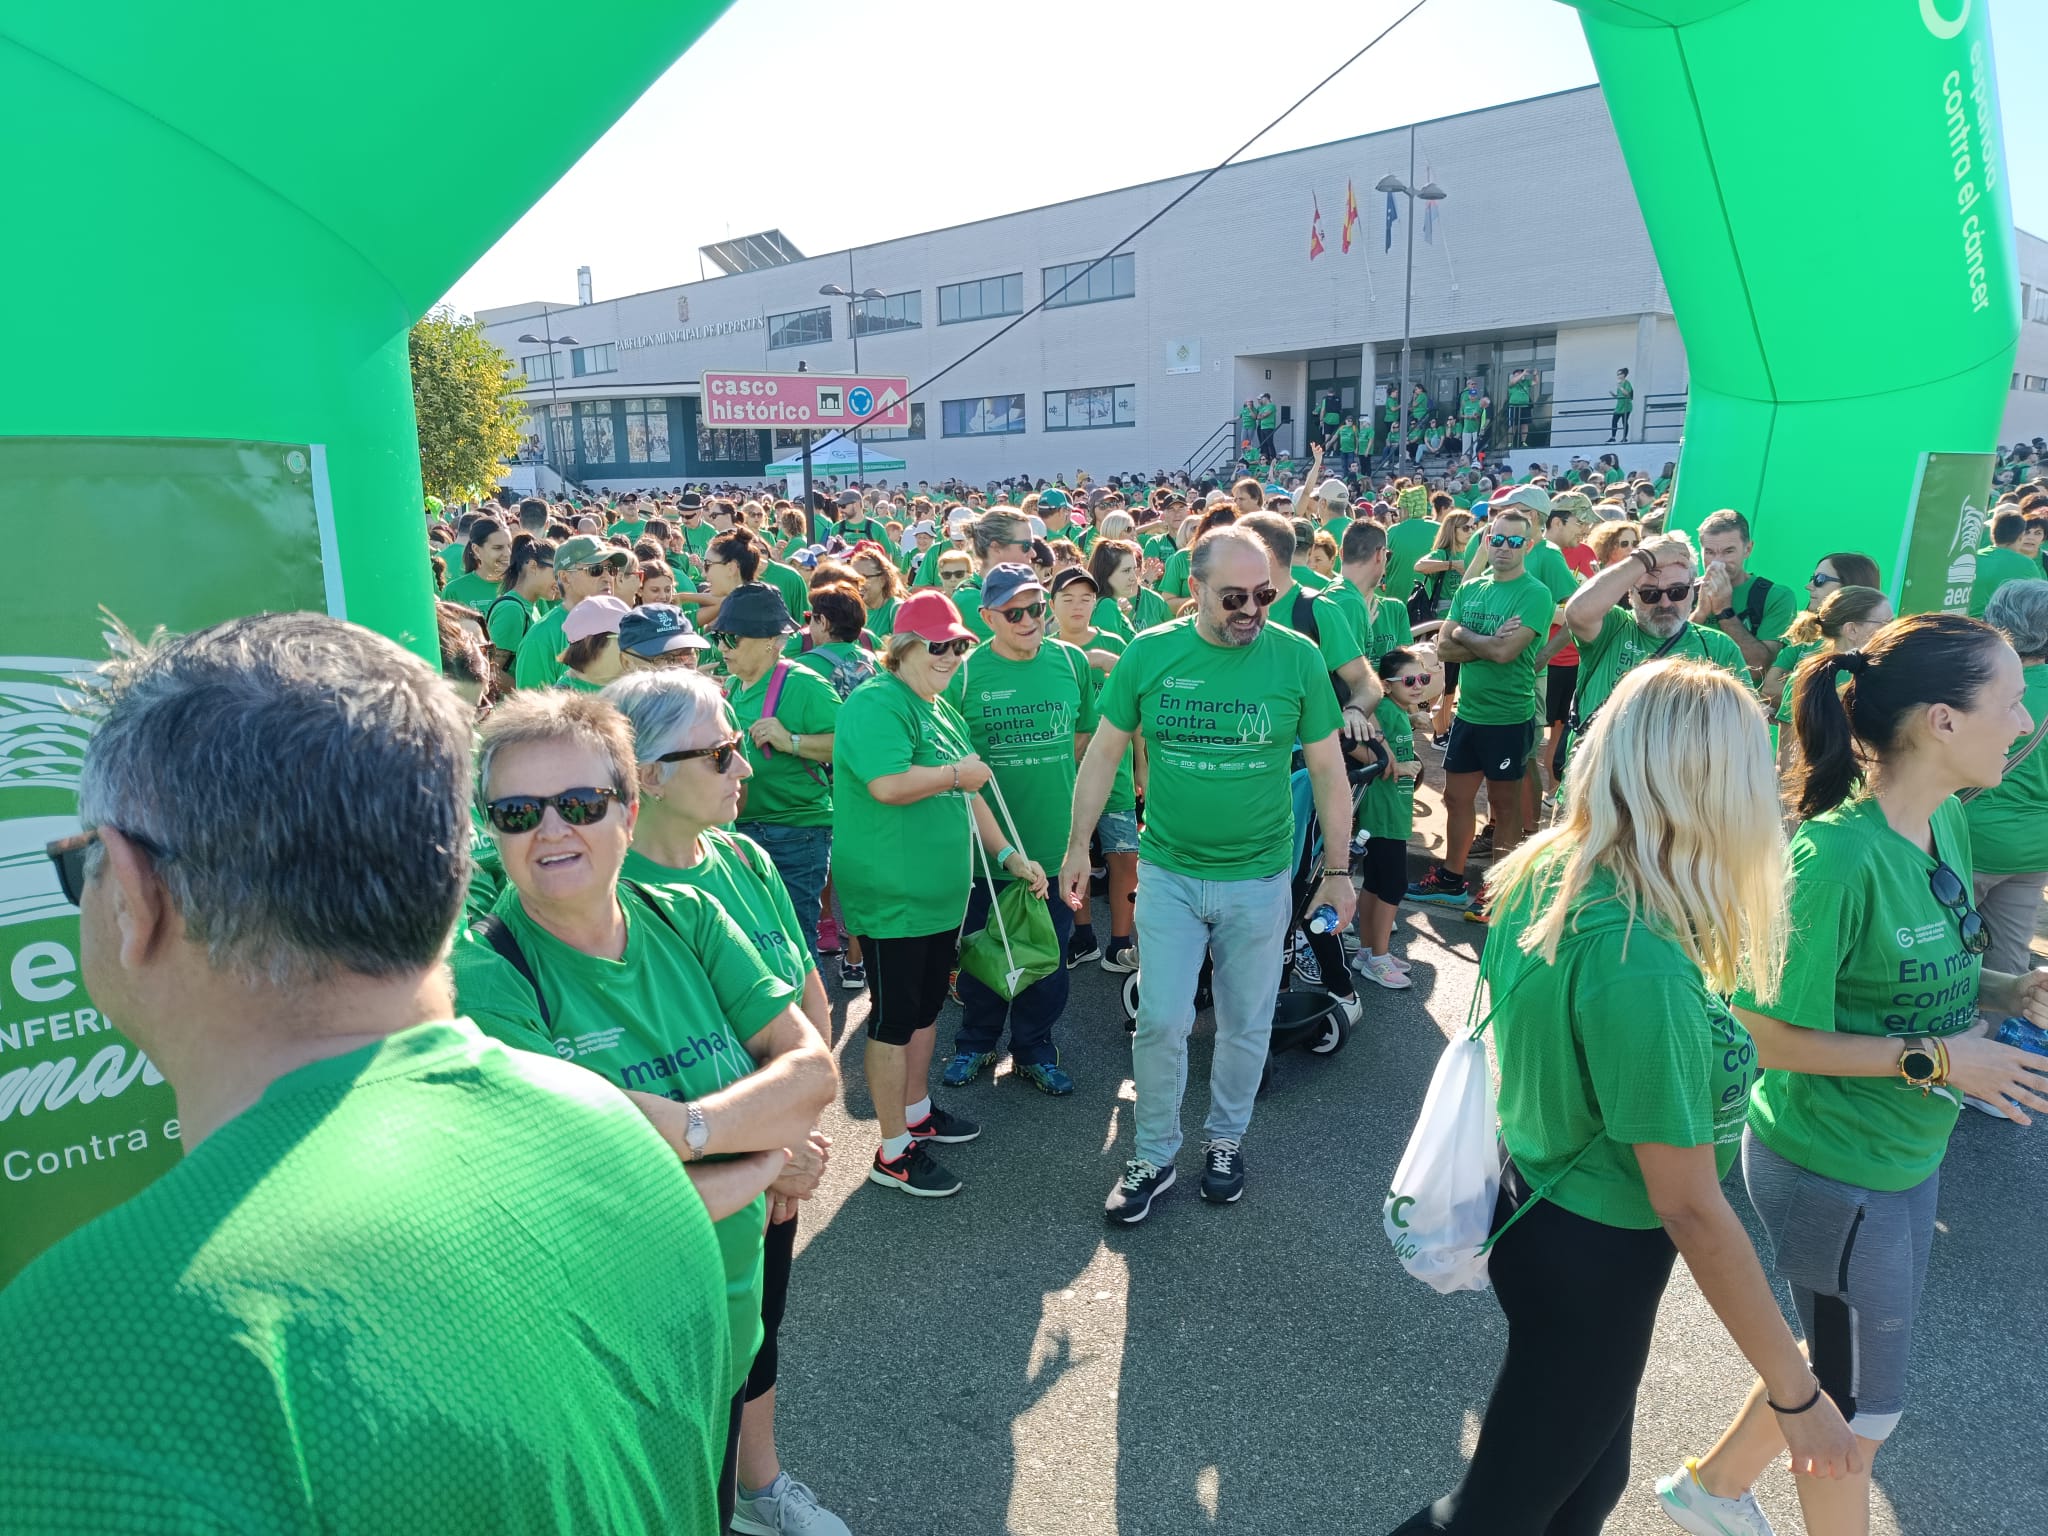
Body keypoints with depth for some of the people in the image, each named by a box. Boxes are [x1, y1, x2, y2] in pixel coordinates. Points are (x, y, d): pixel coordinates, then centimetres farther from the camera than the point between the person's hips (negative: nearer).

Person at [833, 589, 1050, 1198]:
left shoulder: (942, 712, 14)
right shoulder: (876, 704, -16)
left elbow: (967, 797, 21)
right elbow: (888, 785, -31)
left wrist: (1009, 856, 16)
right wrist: (956, 773, -17)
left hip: (940, 893, 9)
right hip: (891, 894, -9)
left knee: (926, 1008, 21)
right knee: (894, 1019, 1)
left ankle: (917, 1112, 39)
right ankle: (894, 1151, 13)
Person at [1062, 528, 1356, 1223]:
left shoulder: (1297, 657, -9)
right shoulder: (1149, 652, -7)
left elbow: (1328, 771, -1)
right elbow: (1104, 752, 3)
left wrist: (1338, 870, 1)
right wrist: (1078, 845, 4)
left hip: (1259, 878, 0)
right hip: (1169, 872, 0)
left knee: (1245, 1024, 14)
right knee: (1160, 1022, 2)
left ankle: (1226, 1139, 38)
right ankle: (1153, 1155, 24)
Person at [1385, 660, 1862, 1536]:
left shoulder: (1542, 870, -9)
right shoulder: (1638, 965, -34)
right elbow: (1691, 1211, -26)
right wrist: (1798, 1395, -14)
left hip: (1537, 1208, 8)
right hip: (1592, 1259, -8)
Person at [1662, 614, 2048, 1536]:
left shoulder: (1947, 822, -2)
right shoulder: (1835, 855, -29)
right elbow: (1769, 1037, -23)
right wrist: (1937, 1059, -23)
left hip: (1907, 1156, 9)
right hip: (1833, 1173, -8)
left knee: (1839, 1367, 26)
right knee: (1860, 1413, 14)